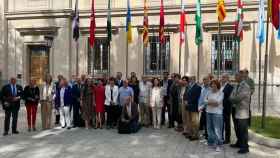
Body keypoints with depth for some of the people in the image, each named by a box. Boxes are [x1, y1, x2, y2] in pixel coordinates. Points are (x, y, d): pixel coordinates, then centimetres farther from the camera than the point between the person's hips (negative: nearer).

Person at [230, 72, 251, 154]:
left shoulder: (246, 86, -15)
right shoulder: (236, 86, 12)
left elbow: (238, 98, -21)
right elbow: (231, 97, 7)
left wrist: (233, 100, -4)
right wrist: (235, 102, -11)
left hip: (243, 111, -8)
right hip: (236, 110, 8)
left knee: (243, 130, -1)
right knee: (237, 129, 18)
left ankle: (245, 147, 9)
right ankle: (239, 143, 33)